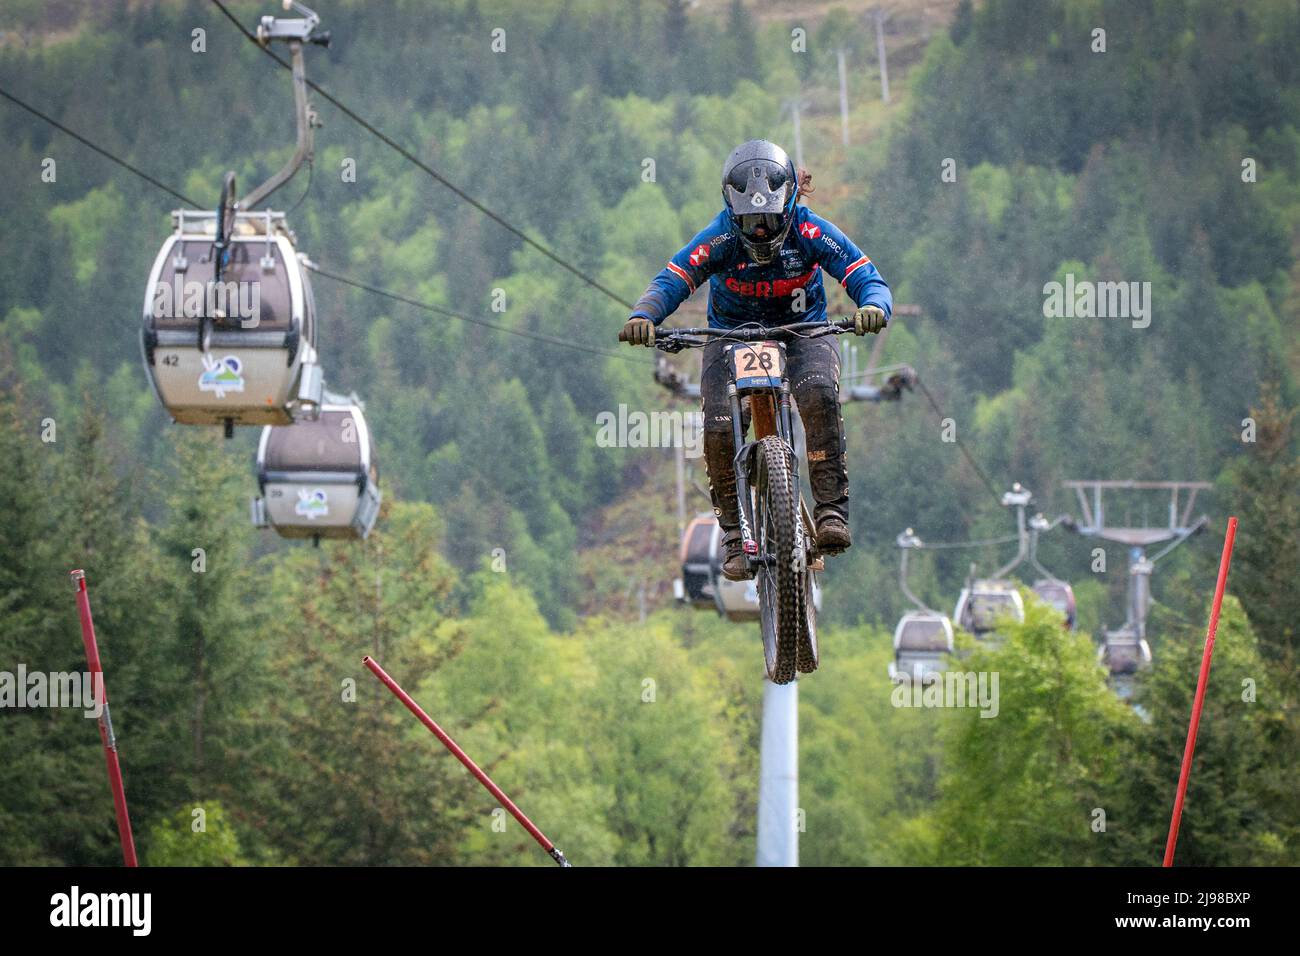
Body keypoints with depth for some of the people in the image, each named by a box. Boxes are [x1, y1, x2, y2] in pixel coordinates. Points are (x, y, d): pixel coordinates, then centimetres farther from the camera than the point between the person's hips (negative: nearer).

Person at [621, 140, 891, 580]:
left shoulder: (811, 233, -20)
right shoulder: (720, 238, -20)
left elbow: (867, 279, -24)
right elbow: (671, 281, -27)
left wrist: (873, 307, -49)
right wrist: (643, 316, -49)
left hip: (802, 331, 0)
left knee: (819, 394, -33)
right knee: (719, 427, -23)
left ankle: (831, 509, -27)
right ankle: (735, 533, -6)